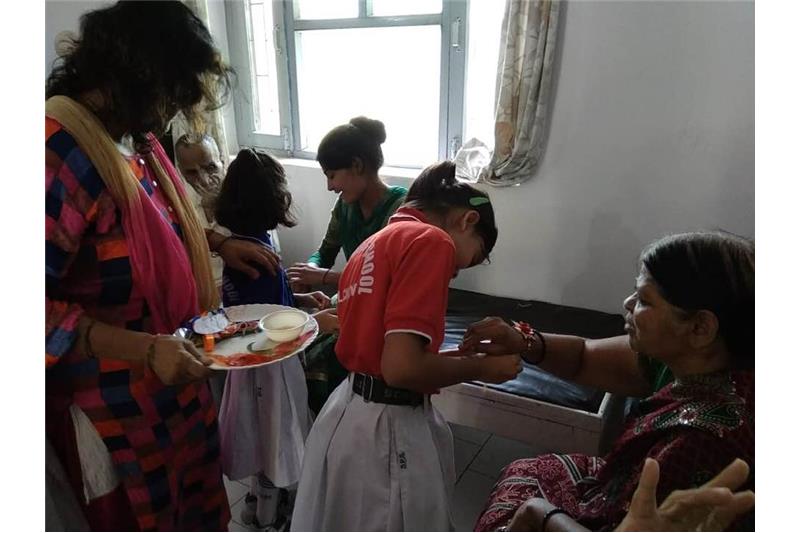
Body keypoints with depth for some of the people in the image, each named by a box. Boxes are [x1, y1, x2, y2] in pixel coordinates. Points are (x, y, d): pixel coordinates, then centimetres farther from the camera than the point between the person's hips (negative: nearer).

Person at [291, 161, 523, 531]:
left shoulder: (376, 242, 11)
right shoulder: (432, 241, -16)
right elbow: (401, 366, -25)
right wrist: (481, 367, -9)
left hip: (350, 411, 9)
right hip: (385, 430, -9)